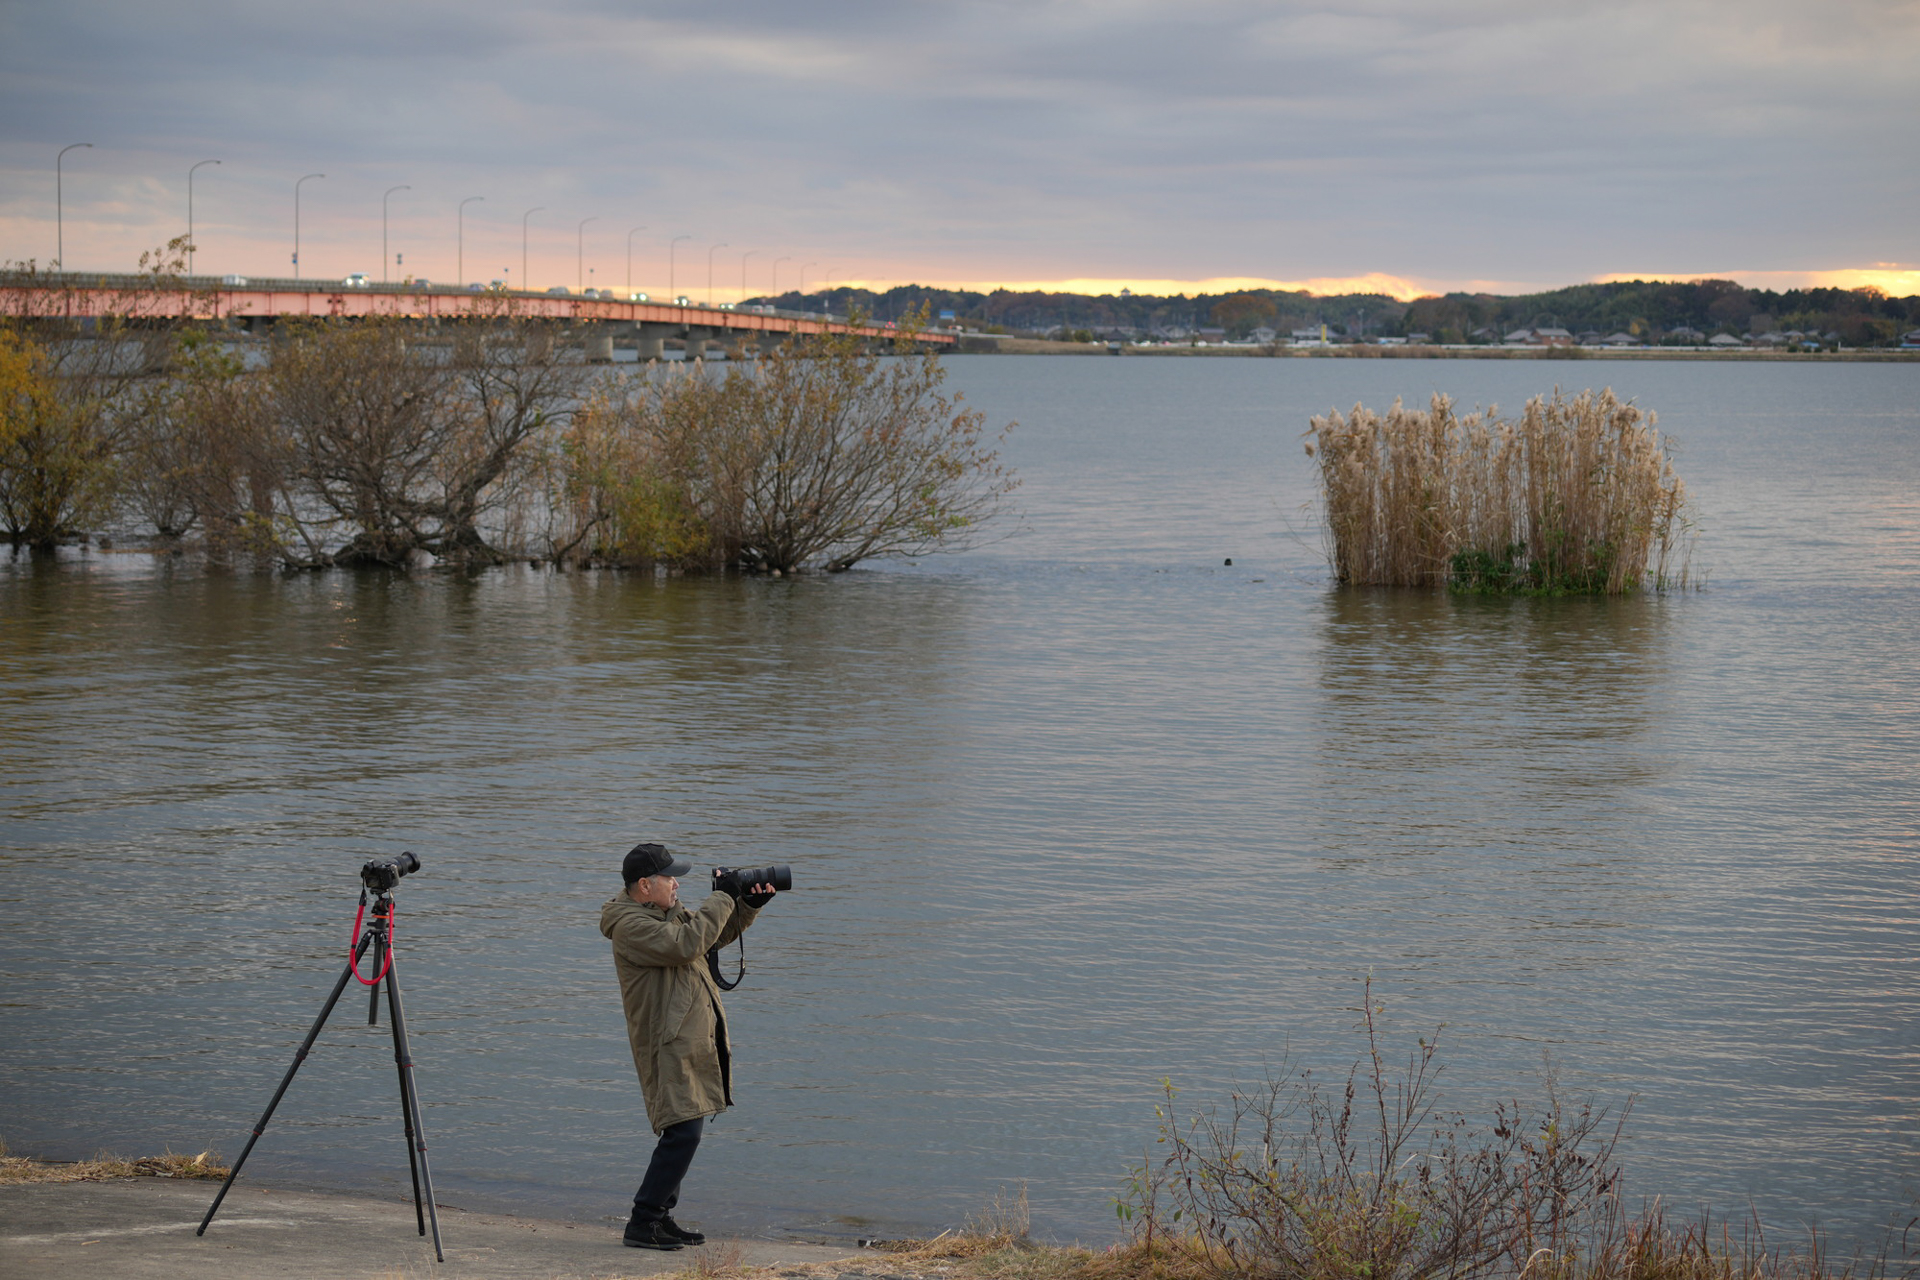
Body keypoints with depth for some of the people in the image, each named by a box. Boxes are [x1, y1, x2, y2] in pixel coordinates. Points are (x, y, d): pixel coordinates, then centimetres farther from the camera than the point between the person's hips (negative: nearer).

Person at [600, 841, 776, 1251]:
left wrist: (747, 907, 10)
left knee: (682, 1132, 13)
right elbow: (687, 943, -28)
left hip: (693, 1040, 10)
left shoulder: (669, 911, 14)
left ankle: (660, 1217, 20)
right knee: (682, 1132, -14)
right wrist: (723, 898, -17)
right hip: (669, 1045, -10)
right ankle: (642, 1224, -9)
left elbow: (715, 936, 26)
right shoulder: (630, 925, -16)